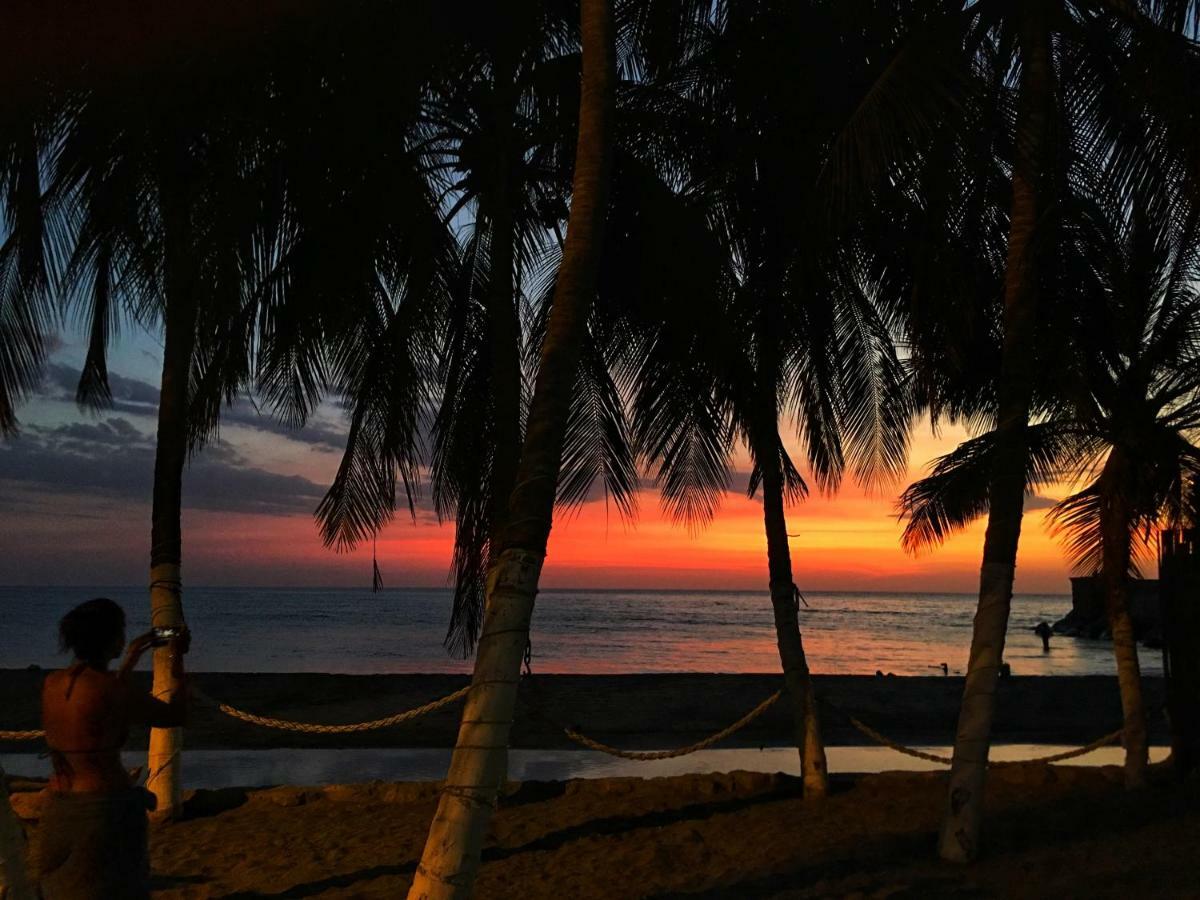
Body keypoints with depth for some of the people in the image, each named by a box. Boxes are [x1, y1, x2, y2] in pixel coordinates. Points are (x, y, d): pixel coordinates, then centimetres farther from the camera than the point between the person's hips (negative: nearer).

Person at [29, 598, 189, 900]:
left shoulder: (51, 683, 1)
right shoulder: (118, 691, -20)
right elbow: (177, 716, -4)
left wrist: (130, 661, 22)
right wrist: (178, 658, 6)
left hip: (59, 811, 7)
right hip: (106, 815, -7)